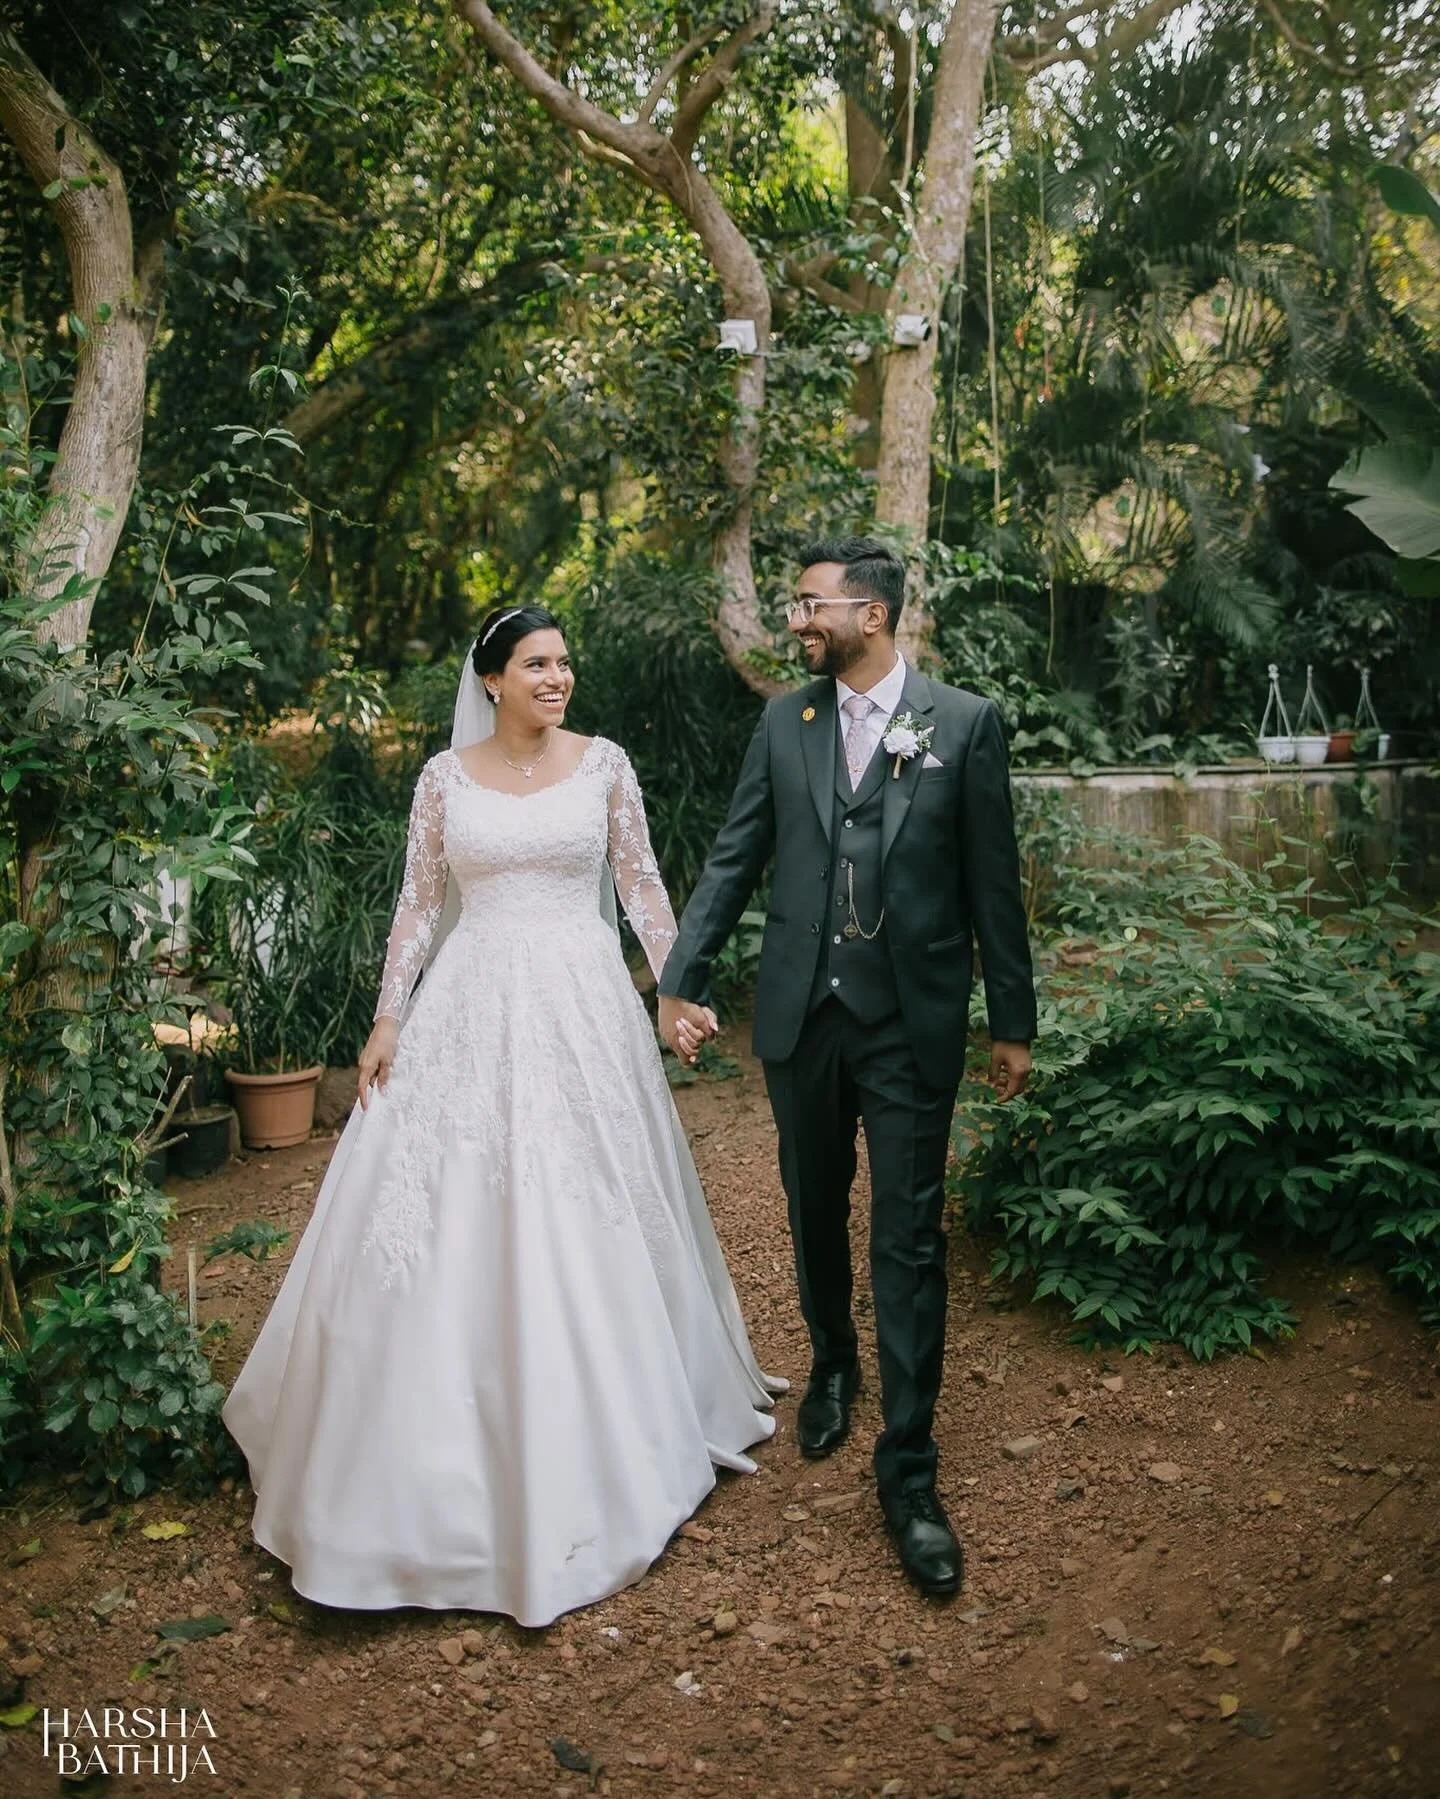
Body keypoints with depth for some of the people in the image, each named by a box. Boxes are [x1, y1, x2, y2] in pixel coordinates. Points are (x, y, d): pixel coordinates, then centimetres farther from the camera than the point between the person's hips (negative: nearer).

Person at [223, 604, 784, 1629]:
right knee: (453, 1219, 2)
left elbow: (643, 885, 6)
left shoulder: (604, 764, 3)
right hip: (472, 1012, 1)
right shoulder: (447, 778, 4)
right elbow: (420, 904, 6)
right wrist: (388, 1020, 2)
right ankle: (450, 1449, 21)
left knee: (590, 1219, 7)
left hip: (583, 1007, 0)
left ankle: (600, 1446, 27)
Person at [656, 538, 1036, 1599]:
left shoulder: (965, 723, -3)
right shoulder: (784, 722, 5)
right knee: (817, 1216, 18)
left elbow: (993, 883, -1)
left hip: (912, 1023, -3)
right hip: (802, 1015, 4)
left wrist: (1013, 1023, 1)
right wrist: (682, 977, -2)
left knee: (910, 1244, 0)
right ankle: (834, 1365, 45)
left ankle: (909, 1472, 12)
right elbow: (734, 860, 6)